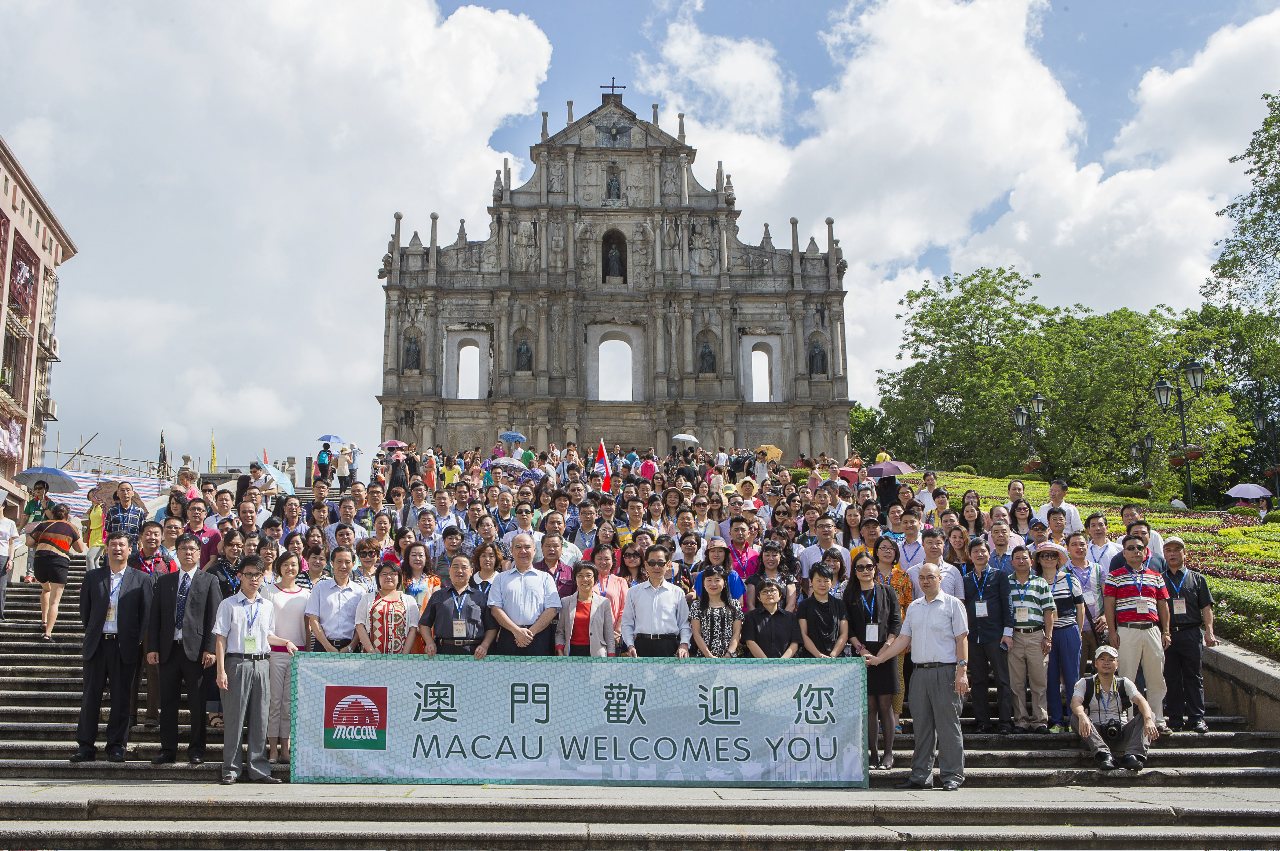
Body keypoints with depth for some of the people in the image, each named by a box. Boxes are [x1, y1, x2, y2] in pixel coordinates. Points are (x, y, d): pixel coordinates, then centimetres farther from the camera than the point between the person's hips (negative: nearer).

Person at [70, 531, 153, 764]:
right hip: (97, 644, 2)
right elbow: (85, 611, 15)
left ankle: (116, 746, 9)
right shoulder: (92, 577, 11)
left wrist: (137, 641, -2)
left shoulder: (141, 579, 5)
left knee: (122, 698, 1)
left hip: (124, 646, -1)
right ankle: (85, 746, 10)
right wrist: (92, 634, 10)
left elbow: (146, 614, 4)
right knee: (91, 695, 3)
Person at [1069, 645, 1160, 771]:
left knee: (1150, 715, -19)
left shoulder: (1125, 683, 12)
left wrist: (1148, 720, -31)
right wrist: (1082, 716, -38)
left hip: (1122, 731, 2)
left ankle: (1133, 755, -39)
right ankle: (1104, 754, -46)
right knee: (1075, 718, -29)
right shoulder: (1085, 684, 7)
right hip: (1095, 732, -1)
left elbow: (1141, 701, -8)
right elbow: (1075, 703, -13)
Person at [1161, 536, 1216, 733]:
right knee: (1171, 678, 3)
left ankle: (1196, 718, 4)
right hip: (1166, 634, 1)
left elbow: (1206, 608, 8)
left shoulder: (1196, 579, 12)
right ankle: (1175, 719, 8)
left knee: (1193, 676, -1)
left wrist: (1209, 632, -3)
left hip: (1191, 634, -1)